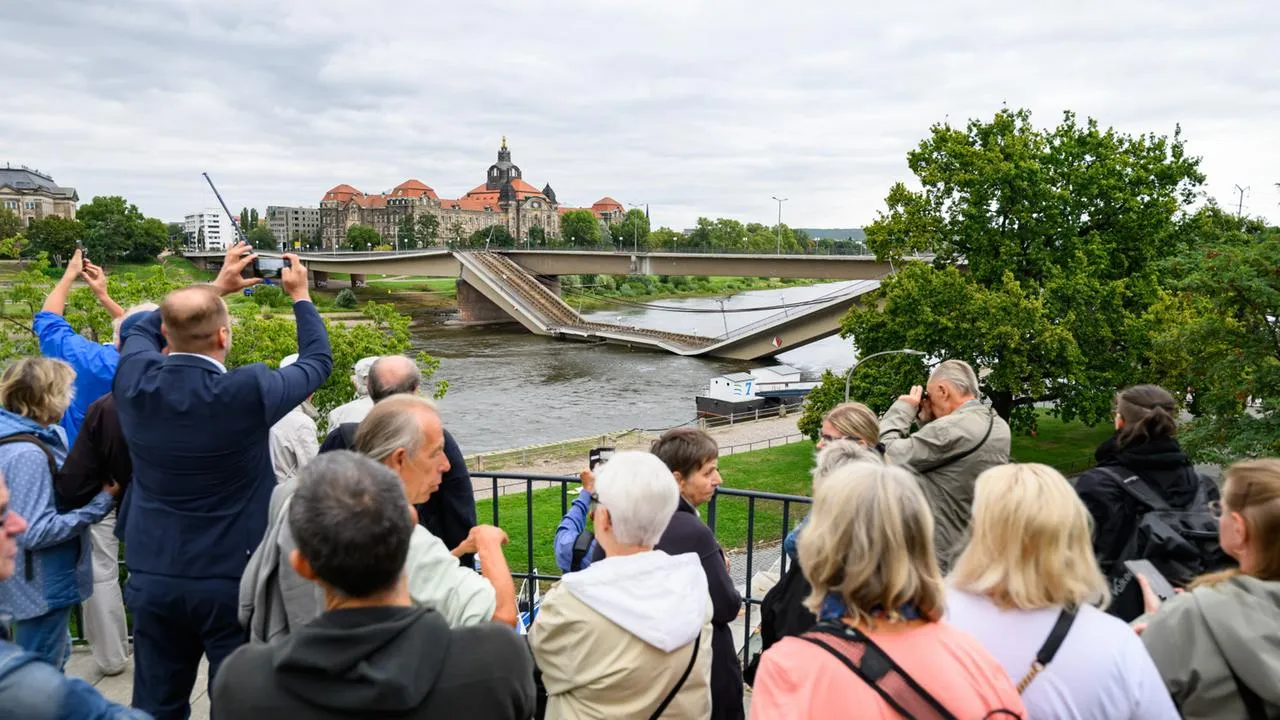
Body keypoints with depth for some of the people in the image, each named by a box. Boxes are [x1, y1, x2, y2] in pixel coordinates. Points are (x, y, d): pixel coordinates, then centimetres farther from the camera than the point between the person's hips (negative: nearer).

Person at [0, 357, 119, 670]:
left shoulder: (37, 440, 4)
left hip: (45, 582, 10)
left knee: (52, 664, 26)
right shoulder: (27, 454, -25)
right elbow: (34, 532, -27)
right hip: (42, 588, -10)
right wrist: (100, 503, -23)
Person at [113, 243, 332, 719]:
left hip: (153, 577, 4)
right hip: (235, 578, -4)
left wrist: (216, 287, 19)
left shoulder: (134, 381, -7)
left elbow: (143, 330, 17)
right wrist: (300, 295, 13)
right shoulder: (247, 390, -20)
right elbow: (318, 361, -1)